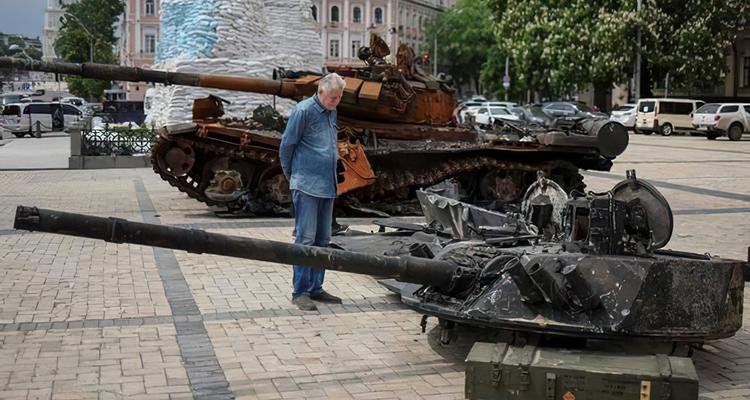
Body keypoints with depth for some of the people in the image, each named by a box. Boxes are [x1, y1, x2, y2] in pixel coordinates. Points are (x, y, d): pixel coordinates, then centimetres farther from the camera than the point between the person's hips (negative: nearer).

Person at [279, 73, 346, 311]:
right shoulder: (303, 110, -10)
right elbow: (287, 144, -5)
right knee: (305, 238, -7)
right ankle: (300, 292, -2)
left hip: (327, 186, 8)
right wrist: (290, 175, 5)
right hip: (307, 186, -8)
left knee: (323, 239, 11)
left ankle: (315, 288, 19)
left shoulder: (331, 112, 13)